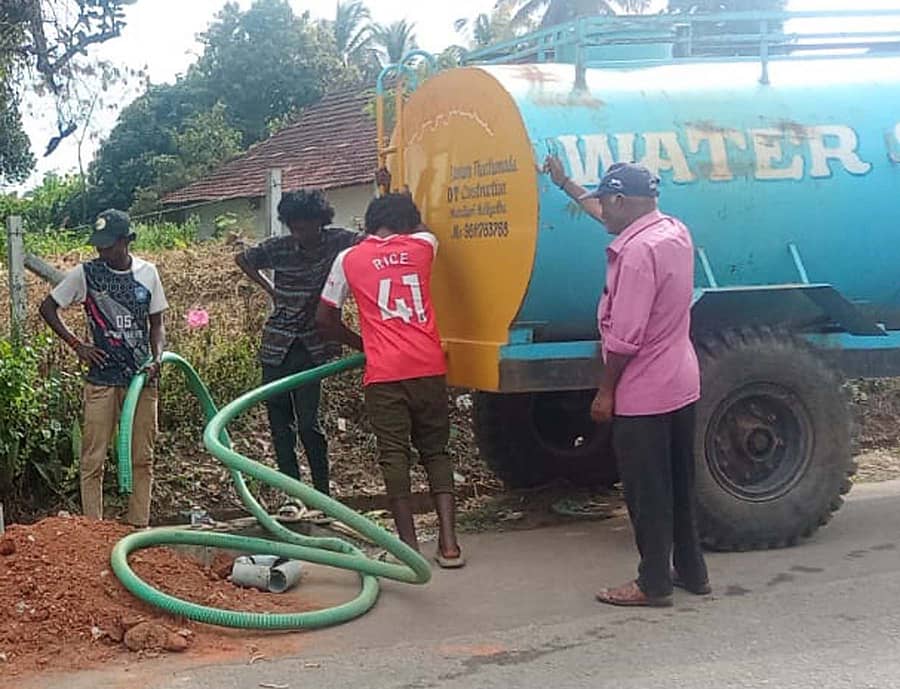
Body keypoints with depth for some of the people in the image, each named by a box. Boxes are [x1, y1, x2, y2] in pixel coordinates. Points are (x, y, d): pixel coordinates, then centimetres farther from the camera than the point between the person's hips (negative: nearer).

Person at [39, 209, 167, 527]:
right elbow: (47, 307, 6)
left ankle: (139, 527, 18)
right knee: (93, 459, -2)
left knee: (142, 458, 8)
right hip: (102, 379, -2)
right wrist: (77, 344, -3)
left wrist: (157, 358, -7)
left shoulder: (147, 272, 4)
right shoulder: (86, 273, -2)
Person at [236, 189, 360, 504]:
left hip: (311, 348, -3)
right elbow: (243, 259, 17)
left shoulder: (337, 242, -6)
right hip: (276, 347, 3)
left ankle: (323, 493, 5)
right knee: (279, 423, 5)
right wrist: (269, 289, 10)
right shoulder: (279, 248, -1)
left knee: (308, 423, -8)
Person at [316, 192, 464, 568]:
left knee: (394, 455, 3)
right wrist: (402, 204, 52)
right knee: (436, 451, 11)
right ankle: (448, 543, 4)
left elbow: (325, 319, 14)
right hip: (429, 368, 2)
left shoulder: (349, 259, 8)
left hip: (384, 372, -2)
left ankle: (410, 545, 1)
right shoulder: (423, 246, 11)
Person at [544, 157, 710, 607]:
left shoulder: (637, 251, -23)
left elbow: (624, 337, -24)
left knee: (647, 492, 2)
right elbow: (607, 216, 25)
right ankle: (691, 571, 29)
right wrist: (565, 184, 33)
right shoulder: (675, 232, 6)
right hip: (680, 385, 9)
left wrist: (606, 391, -13)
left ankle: (653, 584, 12)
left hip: (643, 396, -9)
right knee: (679, 485, 18)